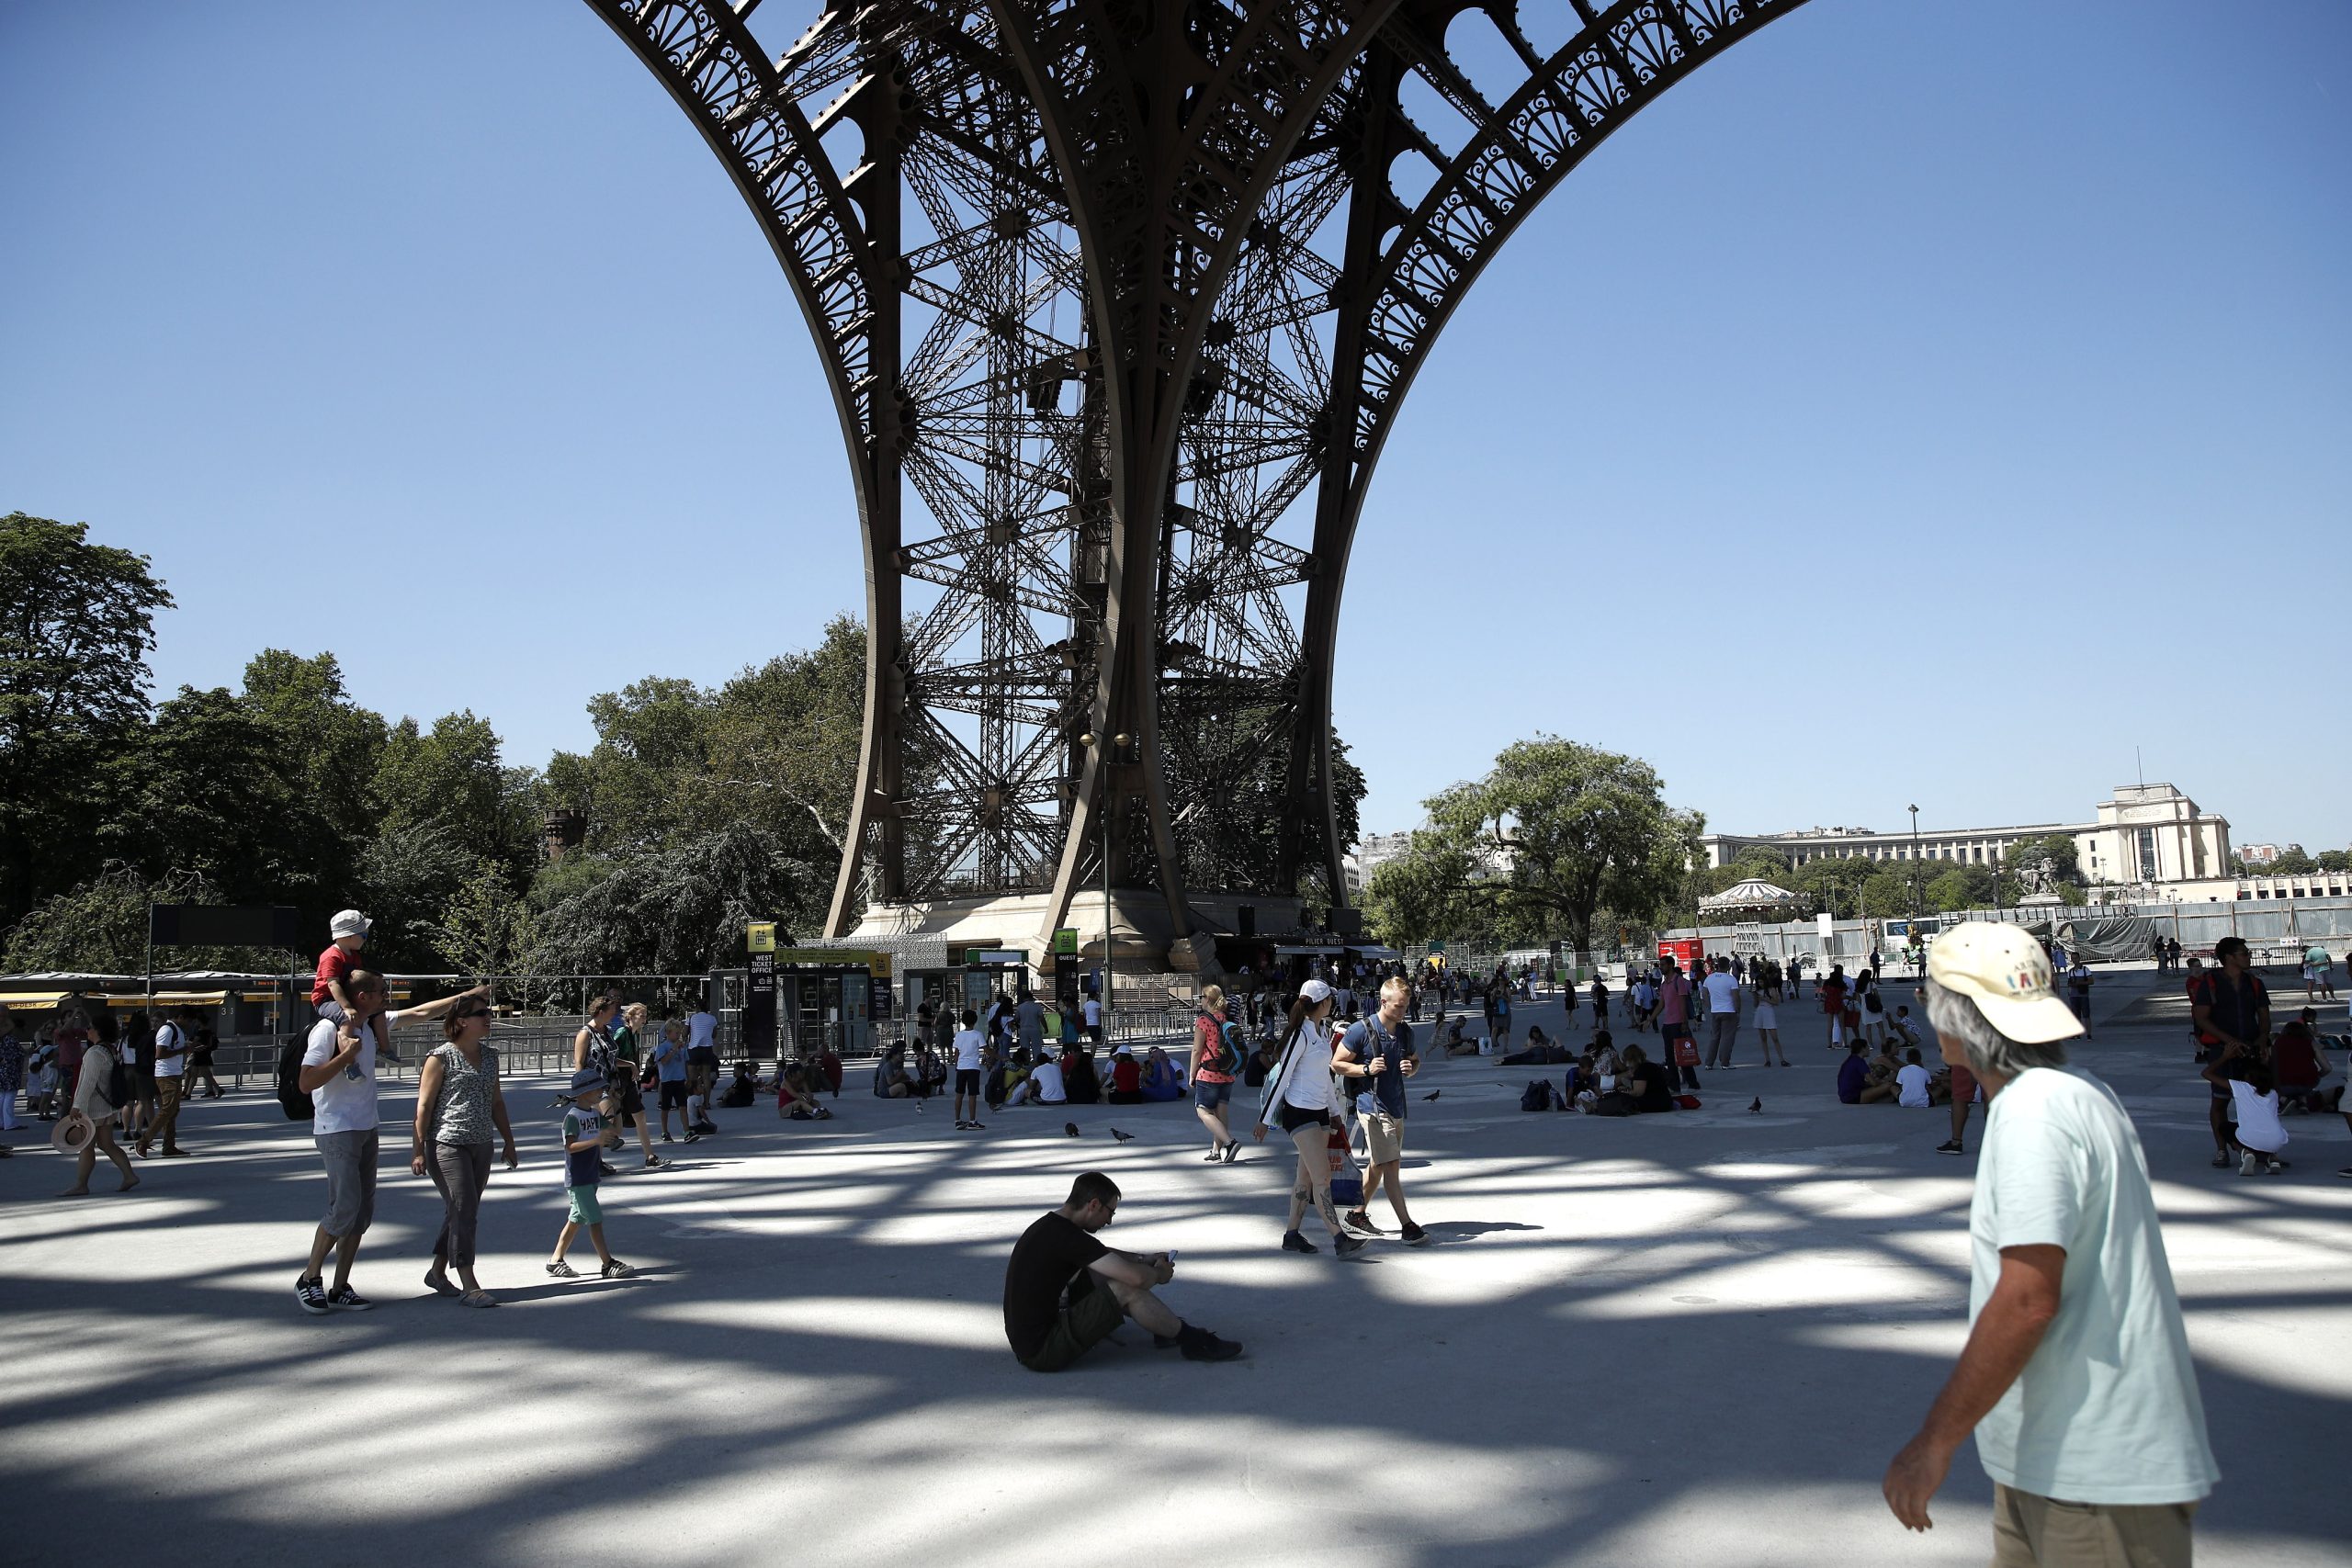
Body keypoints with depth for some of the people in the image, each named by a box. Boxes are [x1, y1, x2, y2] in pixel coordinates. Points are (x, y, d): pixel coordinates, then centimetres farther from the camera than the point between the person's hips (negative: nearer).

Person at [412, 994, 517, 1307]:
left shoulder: (490, 1055, 12)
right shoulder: (441, 1057, -8)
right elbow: (424, 1105, -8)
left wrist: (509, 1142, 19)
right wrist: (418, 1149, -12)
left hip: (481, 1145, 7)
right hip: (447, 1145, -7)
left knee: (463, 1212, 13)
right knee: (463, 1210, -9)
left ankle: (437, 1272, 28)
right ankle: (469, 1285, -6)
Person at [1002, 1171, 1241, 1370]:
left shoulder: (1049, 1225, 8)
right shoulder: (1067, 1236, -22)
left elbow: (1101, 1253, 28)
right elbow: (1136, 1277, -24)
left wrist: (1144, 1259, 18)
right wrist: (1159, 1274, -2)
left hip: (1027, 1339, 10)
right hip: (1042, 1352, -10)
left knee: (1098, 1274, 17)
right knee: (1128, 1289, -14)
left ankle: (1167, 1328, 20)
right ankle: (1192, 1341, 4)